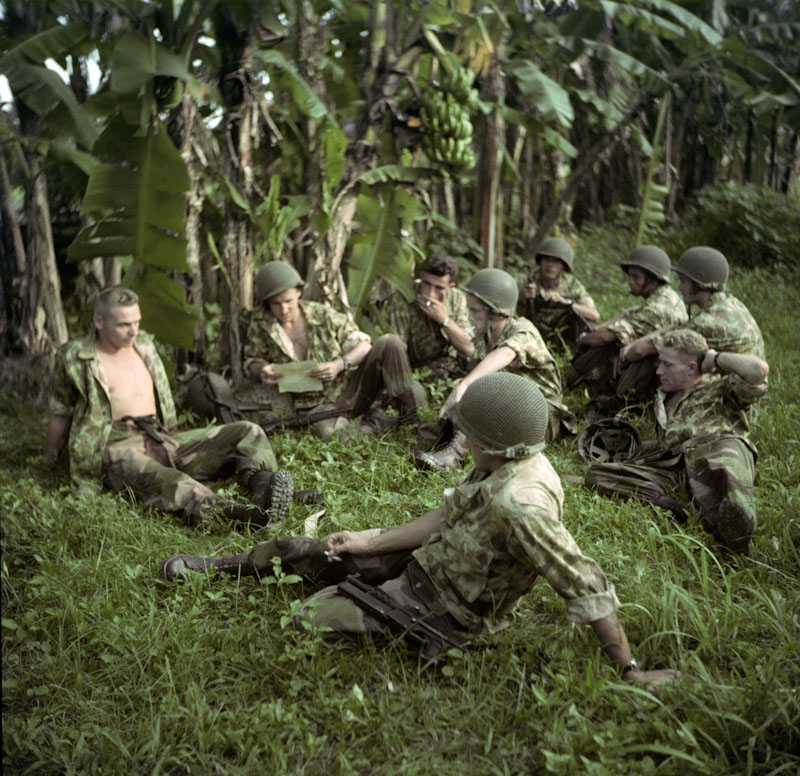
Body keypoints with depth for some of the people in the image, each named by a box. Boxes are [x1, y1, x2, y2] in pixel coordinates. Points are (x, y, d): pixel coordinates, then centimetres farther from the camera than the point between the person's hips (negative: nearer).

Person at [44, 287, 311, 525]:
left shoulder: (144, 345, 20)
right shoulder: (75, 358, 3)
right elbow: (60, 415, 12)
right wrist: (48, 464, 18)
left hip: (163, 439, 7)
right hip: (118, 445, -7)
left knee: (248, 432, -11)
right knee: (158, 478, -42)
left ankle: (261, 484, -45)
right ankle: (234, 512, -70)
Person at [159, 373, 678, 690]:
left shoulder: (519, 505, -38)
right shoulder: (507, 464, -8)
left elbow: (587, 587, -35)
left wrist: (631, 670, -31)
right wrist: (370, 542, 1)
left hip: (443, 607, -8)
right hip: (425, 557, 8)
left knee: (313, 618, -8)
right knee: (303, 552, 13)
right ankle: (221, 566, 36)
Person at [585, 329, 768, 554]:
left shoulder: (720, 388, 20)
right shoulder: (664, 398, 38)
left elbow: (758, 369, 1)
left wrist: (715, 358, 13)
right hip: (676, 474, 6)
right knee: (595, 475, -12)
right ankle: (675, 508, -30)